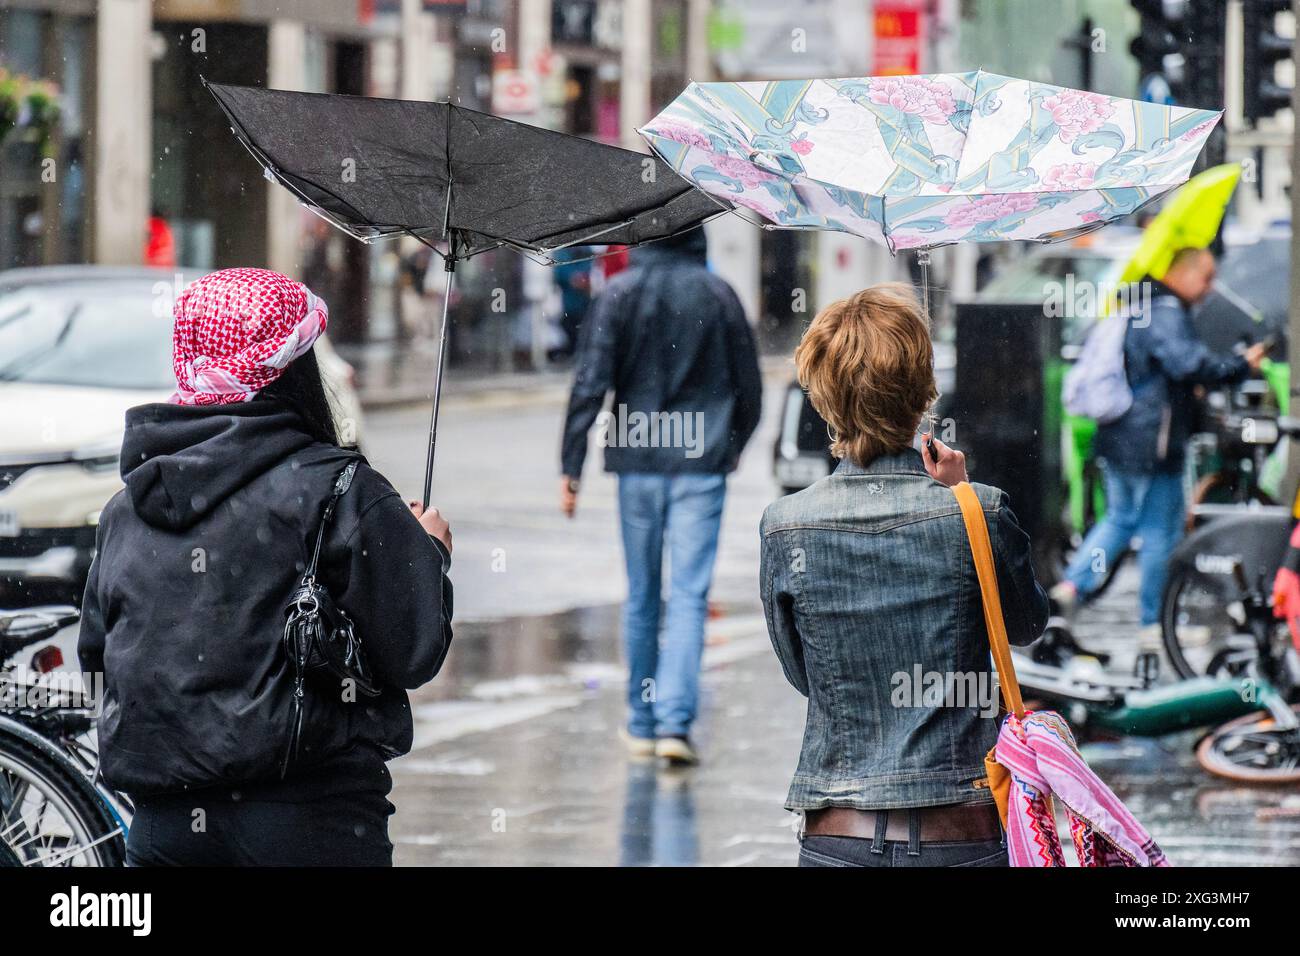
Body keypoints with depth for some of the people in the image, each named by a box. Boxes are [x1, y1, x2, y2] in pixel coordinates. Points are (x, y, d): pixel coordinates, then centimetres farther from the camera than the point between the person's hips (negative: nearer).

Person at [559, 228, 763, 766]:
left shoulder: (619, 295, -2)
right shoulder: (719, 296, 1)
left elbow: (589, 386, -7)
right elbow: (749, 387, 7)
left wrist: (571, 468, -4)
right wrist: (732, 448, 25)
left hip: (638, 464, 1)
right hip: (702, 465, -1)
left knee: (641, 597, 12)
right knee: (689, 596, -4)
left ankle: (641, 723, 20)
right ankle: (675, 721, -16)